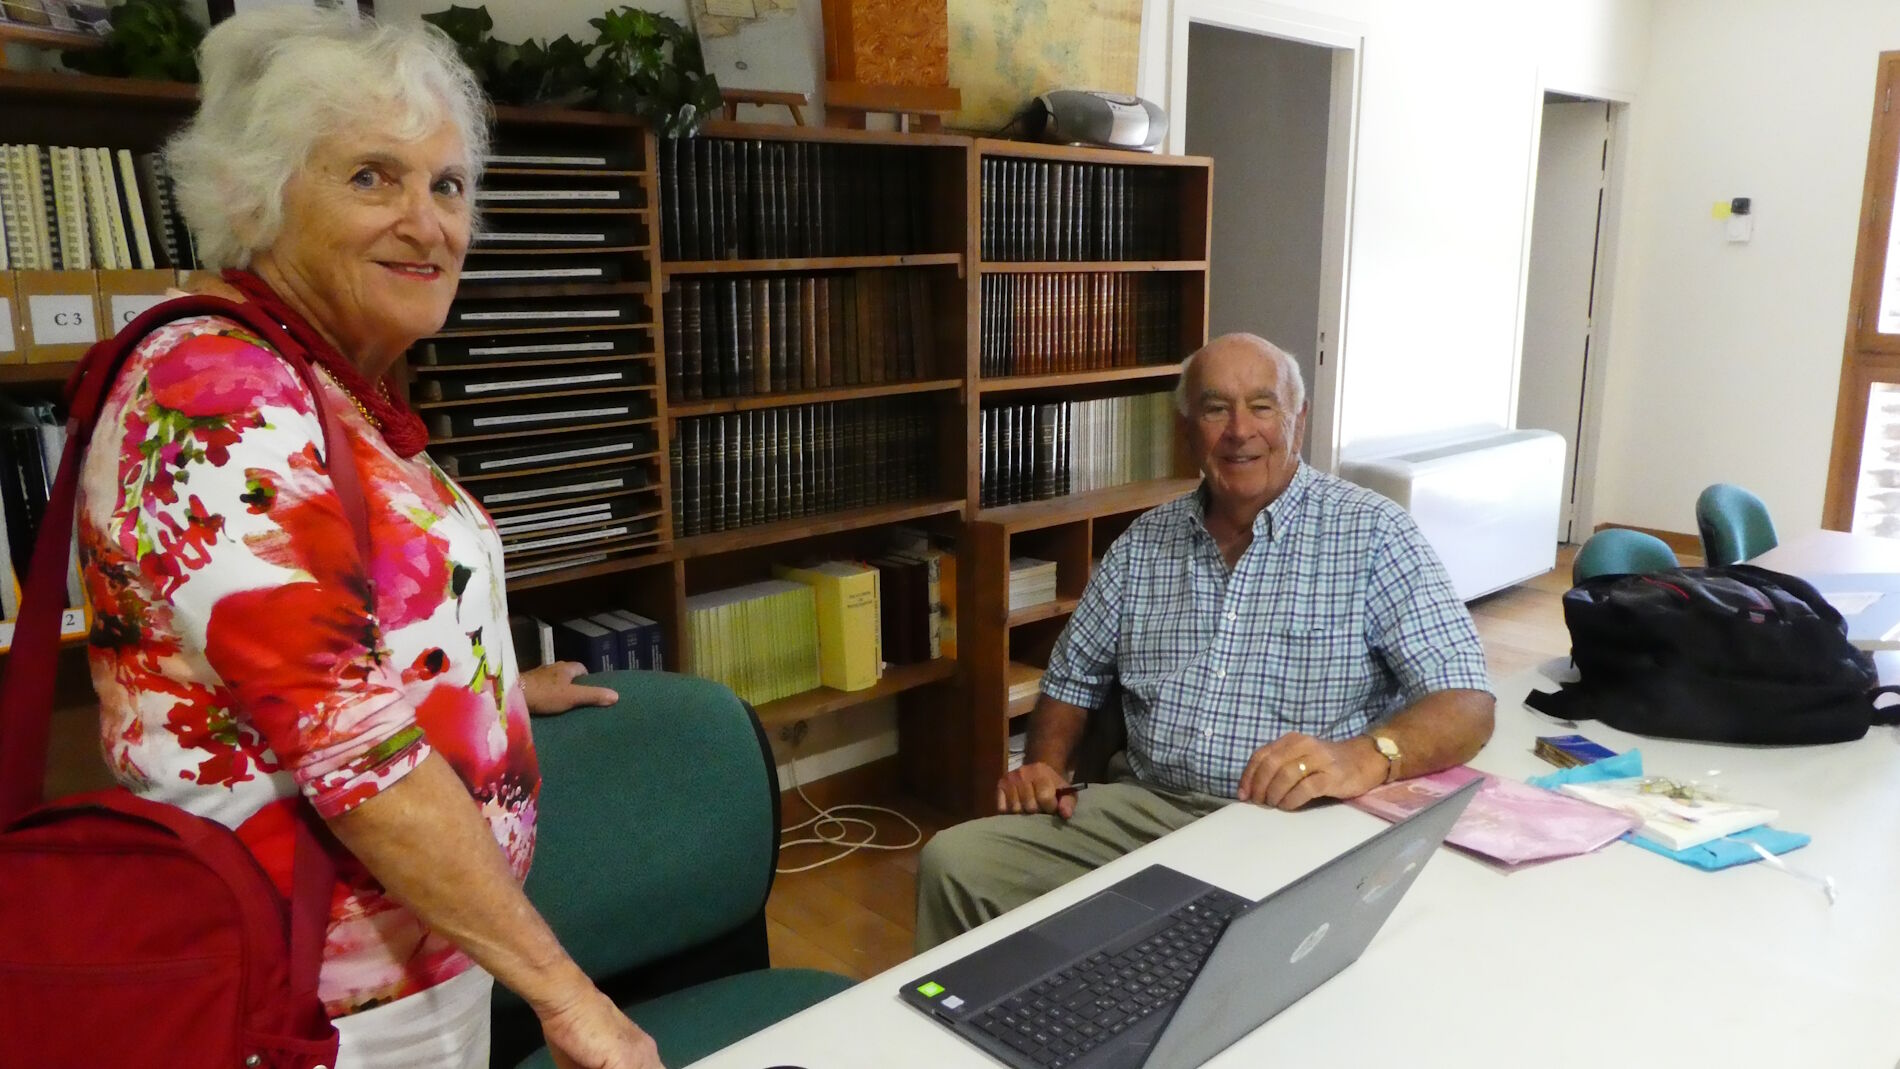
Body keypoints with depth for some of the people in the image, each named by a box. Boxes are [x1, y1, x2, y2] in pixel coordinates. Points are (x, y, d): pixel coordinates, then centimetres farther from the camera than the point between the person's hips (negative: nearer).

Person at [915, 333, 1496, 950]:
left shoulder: (1371, 534, -2)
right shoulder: (1144, 543, 12)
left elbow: (1467, 705, -10)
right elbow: (1073, 681, 21)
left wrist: (1366, 756, -30)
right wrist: (1045, 766, 1)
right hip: (1144, 807, 4)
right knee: (955, 861, -15)